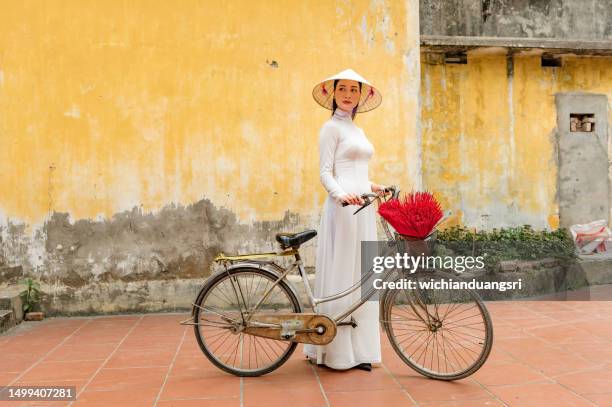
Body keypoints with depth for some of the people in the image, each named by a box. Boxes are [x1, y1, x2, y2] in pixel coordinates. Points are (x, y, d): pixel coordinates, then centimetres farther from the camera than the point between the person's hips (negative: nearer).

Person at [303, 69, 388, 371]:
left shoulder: (358, 131, 22)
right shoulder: (331, 127, -1)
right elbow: (325, 172, -10)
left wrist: (373, 186, 13)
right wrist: (341, 194, -27)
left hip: (363, 208, 8)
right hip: (342, 208, -8)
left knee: (360, 277, 9)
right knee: (341, 275, -6)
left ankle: (357, 349, 16)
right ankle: (336, 350, 2)